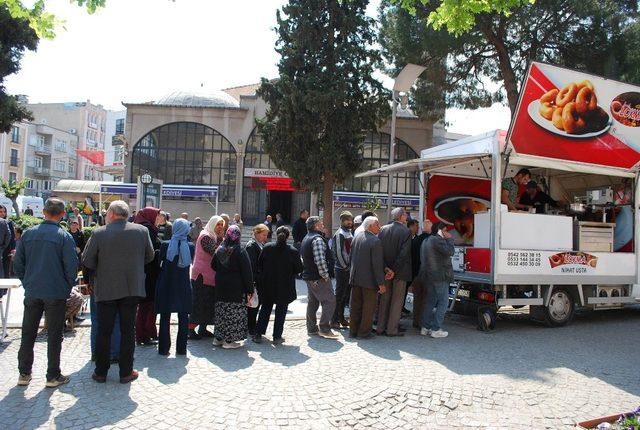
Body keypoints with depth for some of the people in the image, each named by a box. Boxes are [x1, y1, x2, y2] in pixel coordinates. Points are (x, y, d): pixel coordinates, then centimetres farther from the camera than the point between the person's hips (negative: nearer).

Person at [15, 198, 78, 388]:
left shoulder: (28, 234, 1)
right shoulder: (64, 236, -10)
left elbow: (18, 264, 5)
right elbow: (71, 266, -11)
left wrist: (27, 283, 15)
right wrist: (68, 287, 3)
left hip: (32, 292, 3)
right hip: (56, 293, -3)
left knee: (28, 333, 15)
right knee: (54, 335, 6)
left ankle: (24, 374, 23)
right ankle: (53, 376, 12)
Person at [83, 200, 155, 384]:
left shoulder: (99, 233, -9)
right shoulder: (142, 231, -4)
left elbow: (87, 261, -4)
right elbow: (150, 257, 7)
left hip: (106, 289, -1)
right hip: (132, 288, 1)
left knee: (104, 332, 11)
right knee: (128, 331, 9)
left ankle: (101, 372, 20)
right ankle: (126, 372, 15)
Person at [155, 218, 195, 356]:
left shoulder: (165, 245, -10)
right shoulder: (191, 247, -6)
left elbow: (159, 261, 0)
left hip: (166, 286, -1)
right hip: (184, 286, 1)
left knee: (165, 318, 10)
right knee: (183, 318, 9)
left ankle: (164, 348, 12)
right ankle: (181, 348, 12)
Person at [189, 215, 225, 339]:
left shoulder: (213, 237, 15)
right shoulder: (205, 236, -13)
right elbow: (214, 251, -23)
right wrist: (220, 238, -18)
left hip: (210, 276, 9)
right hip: (202, 275, -9)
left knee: (209, 303, 12)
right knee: (199, 303, -4)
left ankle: (203, 329, 21)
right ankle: (190, 329, 4)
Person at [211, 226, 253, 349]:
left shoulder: (219, 250, 5)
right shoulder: (240, 252, -12)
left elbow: (213, 266, 16)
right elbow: (247, 272, -13)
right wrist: (249, 290, -8)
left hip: (220, 288, 6)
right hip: (236, 288, -6)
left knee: (221, 312, 15)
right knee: (234, 314, 1)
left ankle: (218, 337, 23)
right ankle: (229, 340, 3)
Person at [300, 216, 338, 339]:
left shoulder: (305, 239, 16)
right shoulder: (317, 239, -17)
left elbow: (303, 258, 22)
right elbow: (320, 261, -25)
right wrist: (326, 276, -17)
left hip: (308, 277, 10)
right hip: (319, 278, -10)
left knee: (313, 302, 16)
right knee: (329, 301, -7)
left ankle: (311, 329, 22)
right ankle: (324, 329, -7)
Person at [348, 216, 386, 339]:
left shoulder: (356, 238, 4)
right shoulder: (375, 241, -18)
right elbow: (377, 264, -20)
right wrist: (381, 283, -15)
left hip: (355, 278, 7)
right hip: (369, 280, -7)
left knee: (355, 306, 15)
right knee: (368, 307, 7)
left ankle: (353, 331, 24)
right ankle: (364, 332, 14)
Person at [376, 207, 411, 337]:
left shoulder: (383, 229, 1)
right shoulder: (406, 232, -12)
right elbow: (404, 253, -17)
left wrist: (386, 268, -5)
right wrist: (394, 270, -15)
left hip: (386, 271, 4)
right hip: (400, 272, -4)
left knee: (384, 299, 13)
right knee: (397, 300, 5)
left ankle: (380, 327, 18)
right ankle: (392, 329, 8)